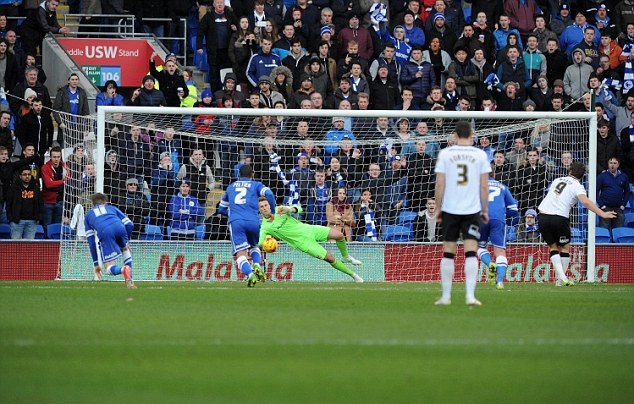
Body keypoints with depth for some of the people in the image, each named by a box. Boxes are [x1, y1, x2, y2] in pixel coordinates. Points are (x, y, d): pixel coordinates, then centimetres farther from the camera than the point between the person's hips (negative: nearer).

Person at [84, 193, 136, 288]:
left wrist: (96, 263, 32)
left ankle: (123, 269, -32)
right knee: (125, 248, 35)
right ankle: (130, 281, 22)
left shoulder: (88, 215, 35)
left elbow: (91, 242, 29)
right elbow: (129, 225, 24)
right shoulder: (112, 208, 37)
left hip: (104, 233, -2)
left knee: (110, 269, 2)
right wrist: (125, 242, 40)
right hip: (119, 227, 2)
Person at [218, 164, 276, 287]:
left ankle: (250, 274, -36)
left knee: (240, 254, -8)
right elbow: (269, 194, -2)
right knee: (254, 246, 27)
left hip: (235, 222, 0)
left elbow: (222, 209, 36)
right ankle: (257, 266, -2)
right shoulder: (256, 185, 18)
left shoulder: (231, 187, 27)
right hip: (253, 221, 0)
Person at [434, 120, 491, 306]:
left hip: (450, 209, 0)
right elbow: (484, 186, 0)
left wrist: (438, 208, 7)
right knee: (471, 252, -3)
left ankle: (446, 296, 11)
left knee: (448, 253, 8)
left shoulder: (445, 154, -1)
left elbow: (440, 184, -2)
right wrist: (485, 210, 8)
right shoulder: (480, 155, 0)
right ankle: (470, 295, -12)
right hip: (472, 210, 0)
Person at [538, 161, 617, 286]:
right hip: (559, 217, -4)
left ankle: (561, 277, 0)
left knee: (553, 247, 15)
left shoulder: (557, 181, 18)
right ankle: (561, 280, 10)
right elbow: (586, 202, -17)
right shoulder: (577, 186, 0)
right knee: (565, 247, 13)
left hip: (543, 215, 4)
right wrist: (603, 214, -21)